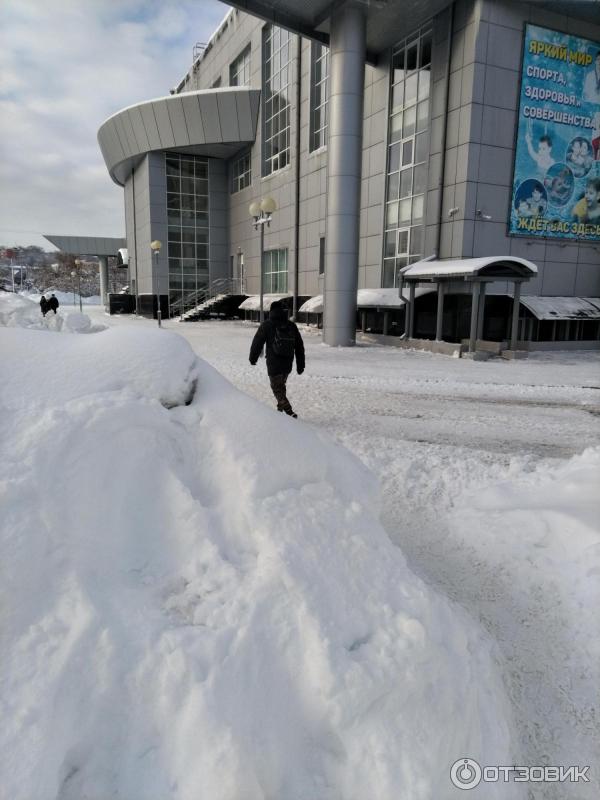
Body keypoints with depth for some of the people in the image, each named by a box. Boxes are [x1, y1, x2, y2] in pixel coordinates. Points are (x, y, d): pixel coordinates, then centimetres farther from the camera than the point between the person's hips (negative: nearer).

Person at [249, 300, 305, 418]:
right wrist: (300, 365, 15)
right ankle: (280, 408, 34)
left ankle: (289, 412, -13)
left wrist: (253, 358, 13)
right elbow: (300, 347, 9)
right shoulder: (292, 326, 6)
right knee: (281, 385, 23)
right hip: (288, 364, 5)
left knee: (278, 389, 0)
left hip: (274, 365, -5)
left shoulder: (266, 325, -7)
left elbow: (257, 343, -2)